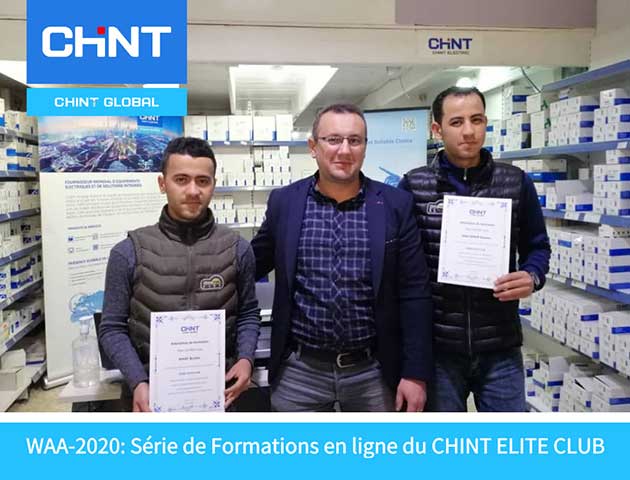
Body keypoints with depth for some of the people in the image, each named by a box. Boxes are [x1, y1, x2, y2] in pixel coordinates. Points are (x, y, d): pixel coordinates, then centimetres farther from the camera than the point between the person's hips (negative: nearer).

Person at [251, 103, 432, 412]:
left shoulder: (396, 205, -4)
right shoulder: (284, 202, -1)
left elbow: (414, 294, -3)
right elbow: (250, 265, 12)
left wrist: (415, 373, -5)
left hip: (374, 373, 0)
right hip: (299, 372, 1)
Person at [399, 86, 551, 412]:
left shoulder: (516, 182, 2)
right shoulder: (413, 186, -2)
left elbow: (537, 245, 11)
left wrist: (532, 277, -11)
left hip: (500, 347, 1)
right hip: (436, 345, -1)